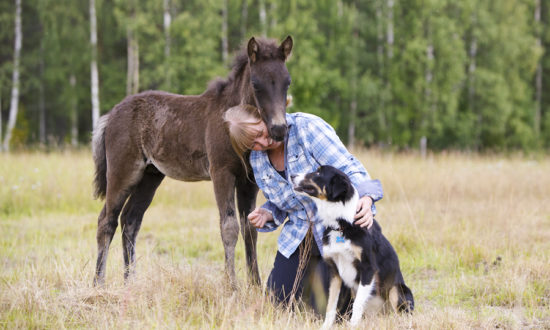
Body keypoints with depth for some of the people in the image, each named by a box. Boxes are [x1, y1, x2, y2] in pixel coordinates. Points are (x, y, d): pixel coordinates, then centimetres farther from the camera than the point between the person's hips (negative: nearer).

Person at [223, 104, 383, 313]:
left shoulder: (307, 127, -15)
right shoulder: (257, 159, 3)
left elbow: (348, 167, -20)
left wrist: (365, 198, -38)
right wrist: (267, 214, -8)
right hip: (299, 236, 6)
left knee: (324, 310, -12)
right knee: (280, 299, 4)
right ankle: (313, 270, 30)